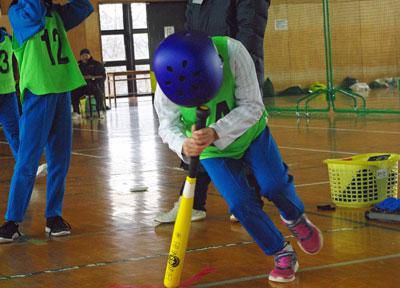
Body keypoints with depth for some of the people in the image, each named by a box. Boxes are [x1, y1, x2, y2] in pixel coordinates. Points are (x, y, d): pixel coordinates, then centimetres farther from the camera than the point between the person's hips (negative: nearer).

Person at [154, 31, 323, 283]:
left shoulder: (232, 52, -34)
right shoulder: (167, 83, -29)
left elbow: (252, 106, -29)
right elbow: (168, 124, -16)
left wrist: (216, 133, -43)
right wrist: (182, 145, -40)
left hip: (250, 132, 0)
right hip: (211, 150, 1)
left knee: (274, 185, -13)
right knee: (241, 203, -12)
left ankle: (296, 219, 23)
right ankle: (283, 254, 9)